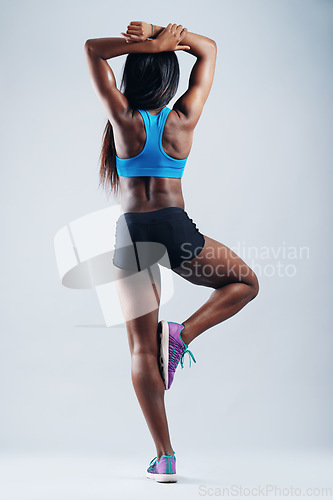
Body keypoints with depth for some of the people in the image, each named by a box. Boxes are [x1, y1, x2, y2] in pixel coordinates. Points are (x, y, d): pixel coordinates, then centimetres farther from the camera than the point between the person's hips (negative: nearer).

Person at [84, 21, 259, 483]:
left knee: (142, 348, 6)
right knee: (246, 282, 24)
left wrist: (148, 44, 0)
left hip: (131, 233, 1)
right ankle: (181, 334, 2)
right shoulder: (183, 119, 1)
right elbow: (209, 49, 14)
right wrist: (163, 37, 2)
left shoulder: (125, 118, -2)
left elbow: (92, 49, 6)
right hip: (177, 228, 0)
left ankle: (165, 458, 6)